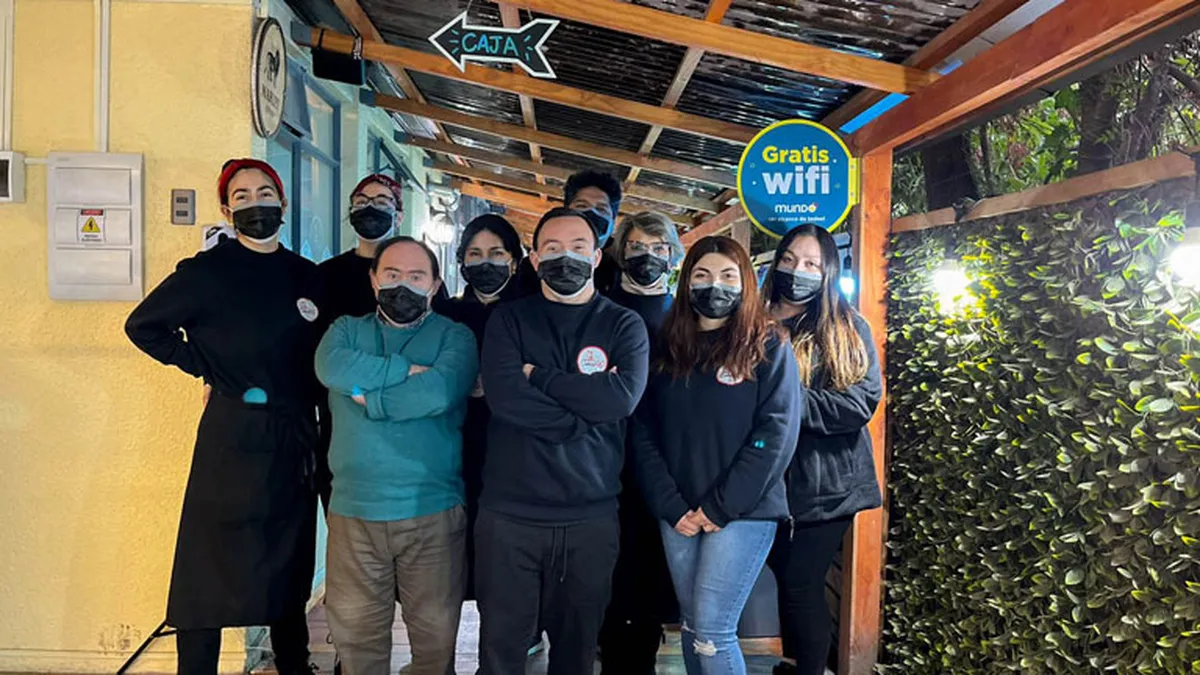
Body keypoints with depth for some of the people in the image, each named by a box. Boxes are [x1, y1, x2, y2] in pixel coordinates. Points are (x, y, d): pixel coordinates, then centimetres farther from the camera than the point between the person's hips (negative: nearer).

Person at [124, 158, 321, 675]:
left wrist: (313, 397, 6)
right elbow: (143, 325, 1)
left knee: (289, 565, 14)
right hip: (232, 435, -4)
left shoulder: (307, 275, 9)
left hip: (294, 439, 5)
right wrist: (207, 369, -3)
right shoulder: (207, 271, -3)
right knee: (210, 568, 0)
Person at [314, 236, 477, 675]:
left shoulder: (455, 337, 2)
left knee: (435, 636, 10)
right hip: (353, 511, 2)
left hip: (433, 512, -2)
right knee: (354, 635, 12)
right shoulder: (347, 329, 11)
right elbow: (331, 367, -12)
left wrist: (369, 397, -10)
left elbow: (438, 392, -18)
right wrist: (406, 370, -13)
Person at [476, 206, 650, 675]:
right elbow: (503, 395, -13)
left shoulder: (624, 325, 4)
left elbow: (622, 396, -15)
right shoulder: (509, 319, 4)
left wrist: (537, 376, -10)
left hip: (592, 516, 1)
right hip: (509, 512, 0)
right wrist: (583, 421, -13)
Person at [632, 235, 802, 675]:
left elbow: (776, 435, -10)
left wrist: (719, 508, -14)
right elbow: (643, 433, 4)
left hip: (744, 512, -4)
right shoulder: (667, 349, 8)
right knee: (692, 628, 13)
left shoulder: (769, 348, -2)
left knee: (712, 632, -6)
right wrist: (670, 506, -7)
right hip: (678, 514, 4)